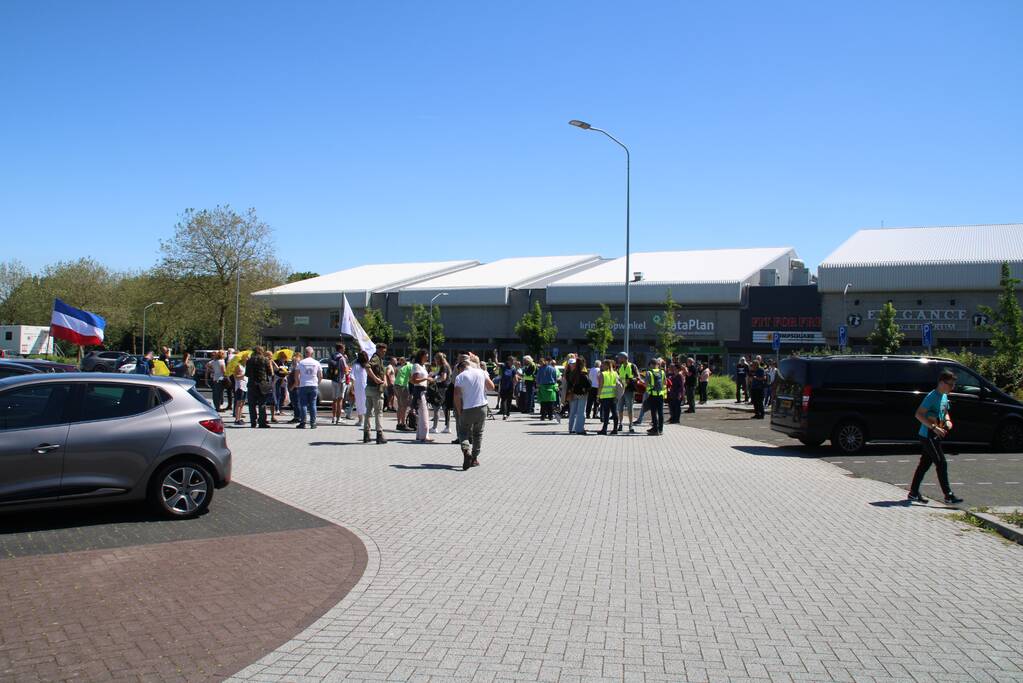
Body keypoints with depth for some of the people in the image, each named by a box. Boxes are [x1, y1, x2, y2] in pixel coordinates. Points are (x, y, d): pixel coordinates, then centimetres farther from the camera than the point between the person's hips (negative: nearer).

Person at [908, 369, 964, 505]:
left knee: (925, 464, 13)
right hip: (928, 436, -9)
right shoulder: (932, 396, -17)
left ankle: (913, 493, 20)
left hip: (935, 436, 9)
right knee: (942, 464, -8)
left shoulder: (944, 397, 11)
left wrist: (948, 420, 3)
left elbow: (945, 412, 26)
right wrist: (934, 427, -27)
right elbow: (919, 414, -23)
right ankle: (948, 496, -4)